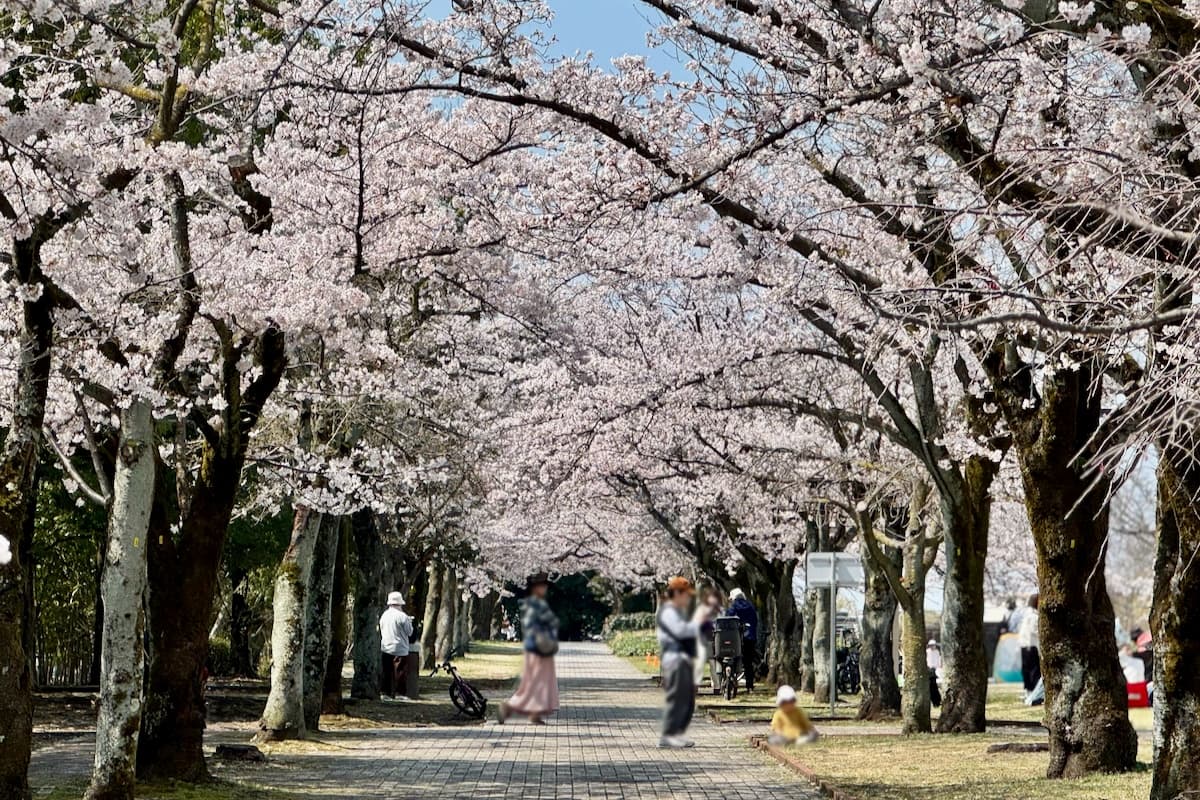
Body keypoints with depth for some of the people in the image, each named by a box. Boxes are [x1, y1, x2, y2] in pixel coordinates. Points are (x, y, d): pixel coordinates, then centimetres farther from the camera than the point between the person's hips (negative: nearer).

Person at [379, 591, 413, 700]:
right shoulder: (402, 616, -14)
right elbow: (409, 632, -7)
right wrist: (409, 622, 9)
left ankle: (384, 692, 12)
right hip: (399, 649, -6)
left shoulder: (384, 615, 6)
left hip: (385, 648, 6)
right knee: (399, 671, -1)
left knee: (386, 671, 11)